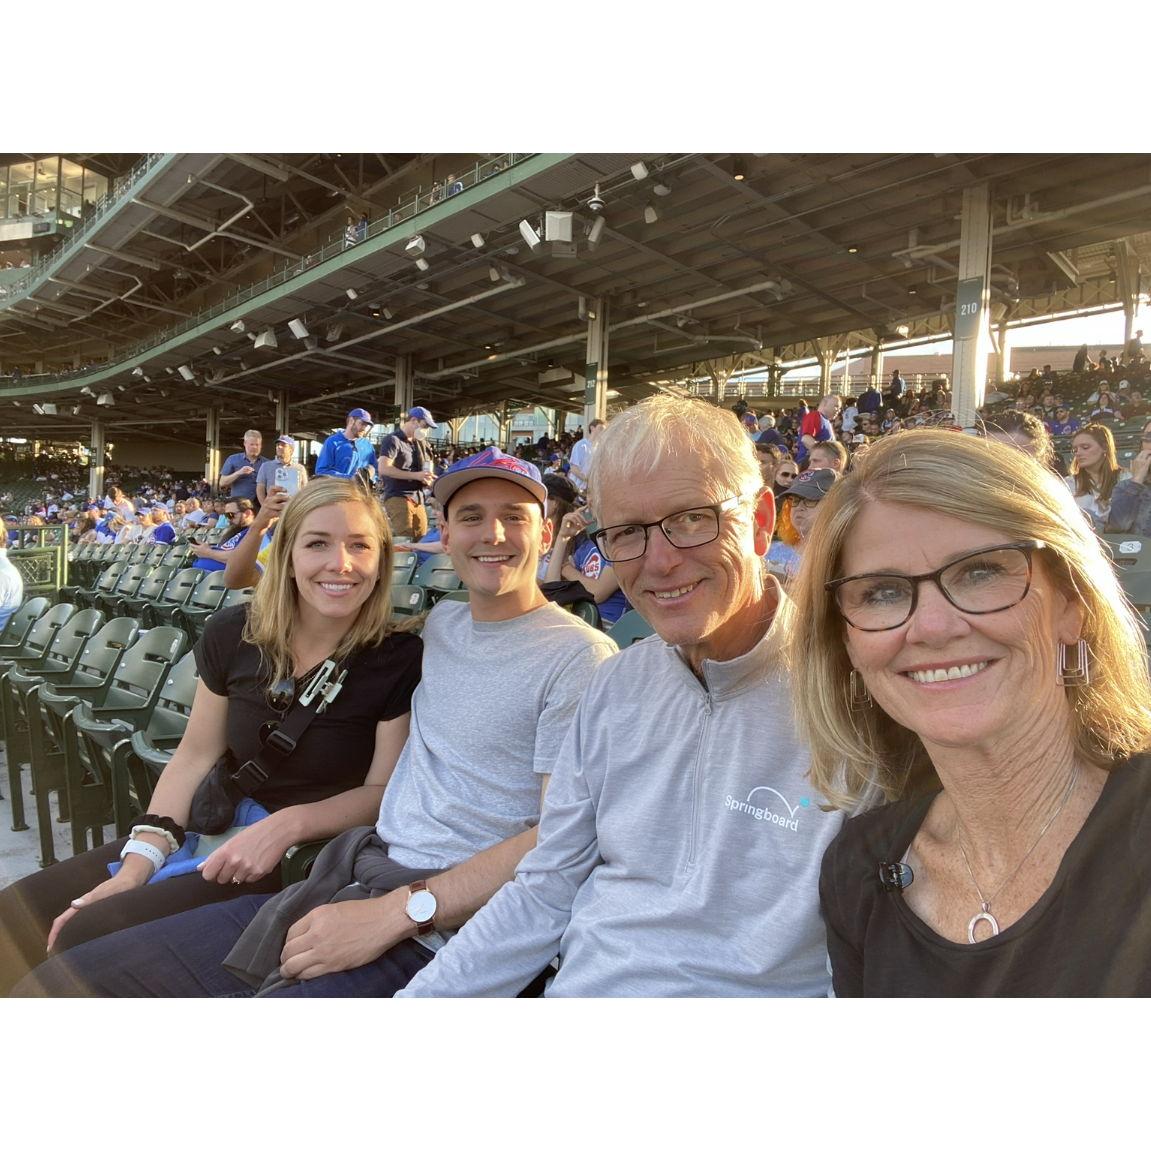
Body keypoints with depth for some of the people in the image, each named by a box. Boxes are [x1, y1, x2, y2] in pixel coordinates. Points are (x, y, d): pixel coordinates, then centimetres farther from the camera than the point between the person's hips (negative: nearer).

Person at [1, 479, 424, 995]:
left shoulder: (400, 660, -17)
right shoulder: (233, 633, -3)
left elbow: (386, 791, -11)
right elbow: (196, 754, 3)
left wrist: (288, 823, -26)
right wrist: (137, 864, -6)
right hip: (215, 831, 5)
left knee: (85, 942, -16)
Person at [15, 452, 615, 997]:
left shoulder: (581, 655, -8)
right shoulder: (440, 623, 14)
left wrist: (397, 912, -17)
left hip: (433, 929, -7)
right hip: (341, 878, 7)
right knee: (57, 981, 2)